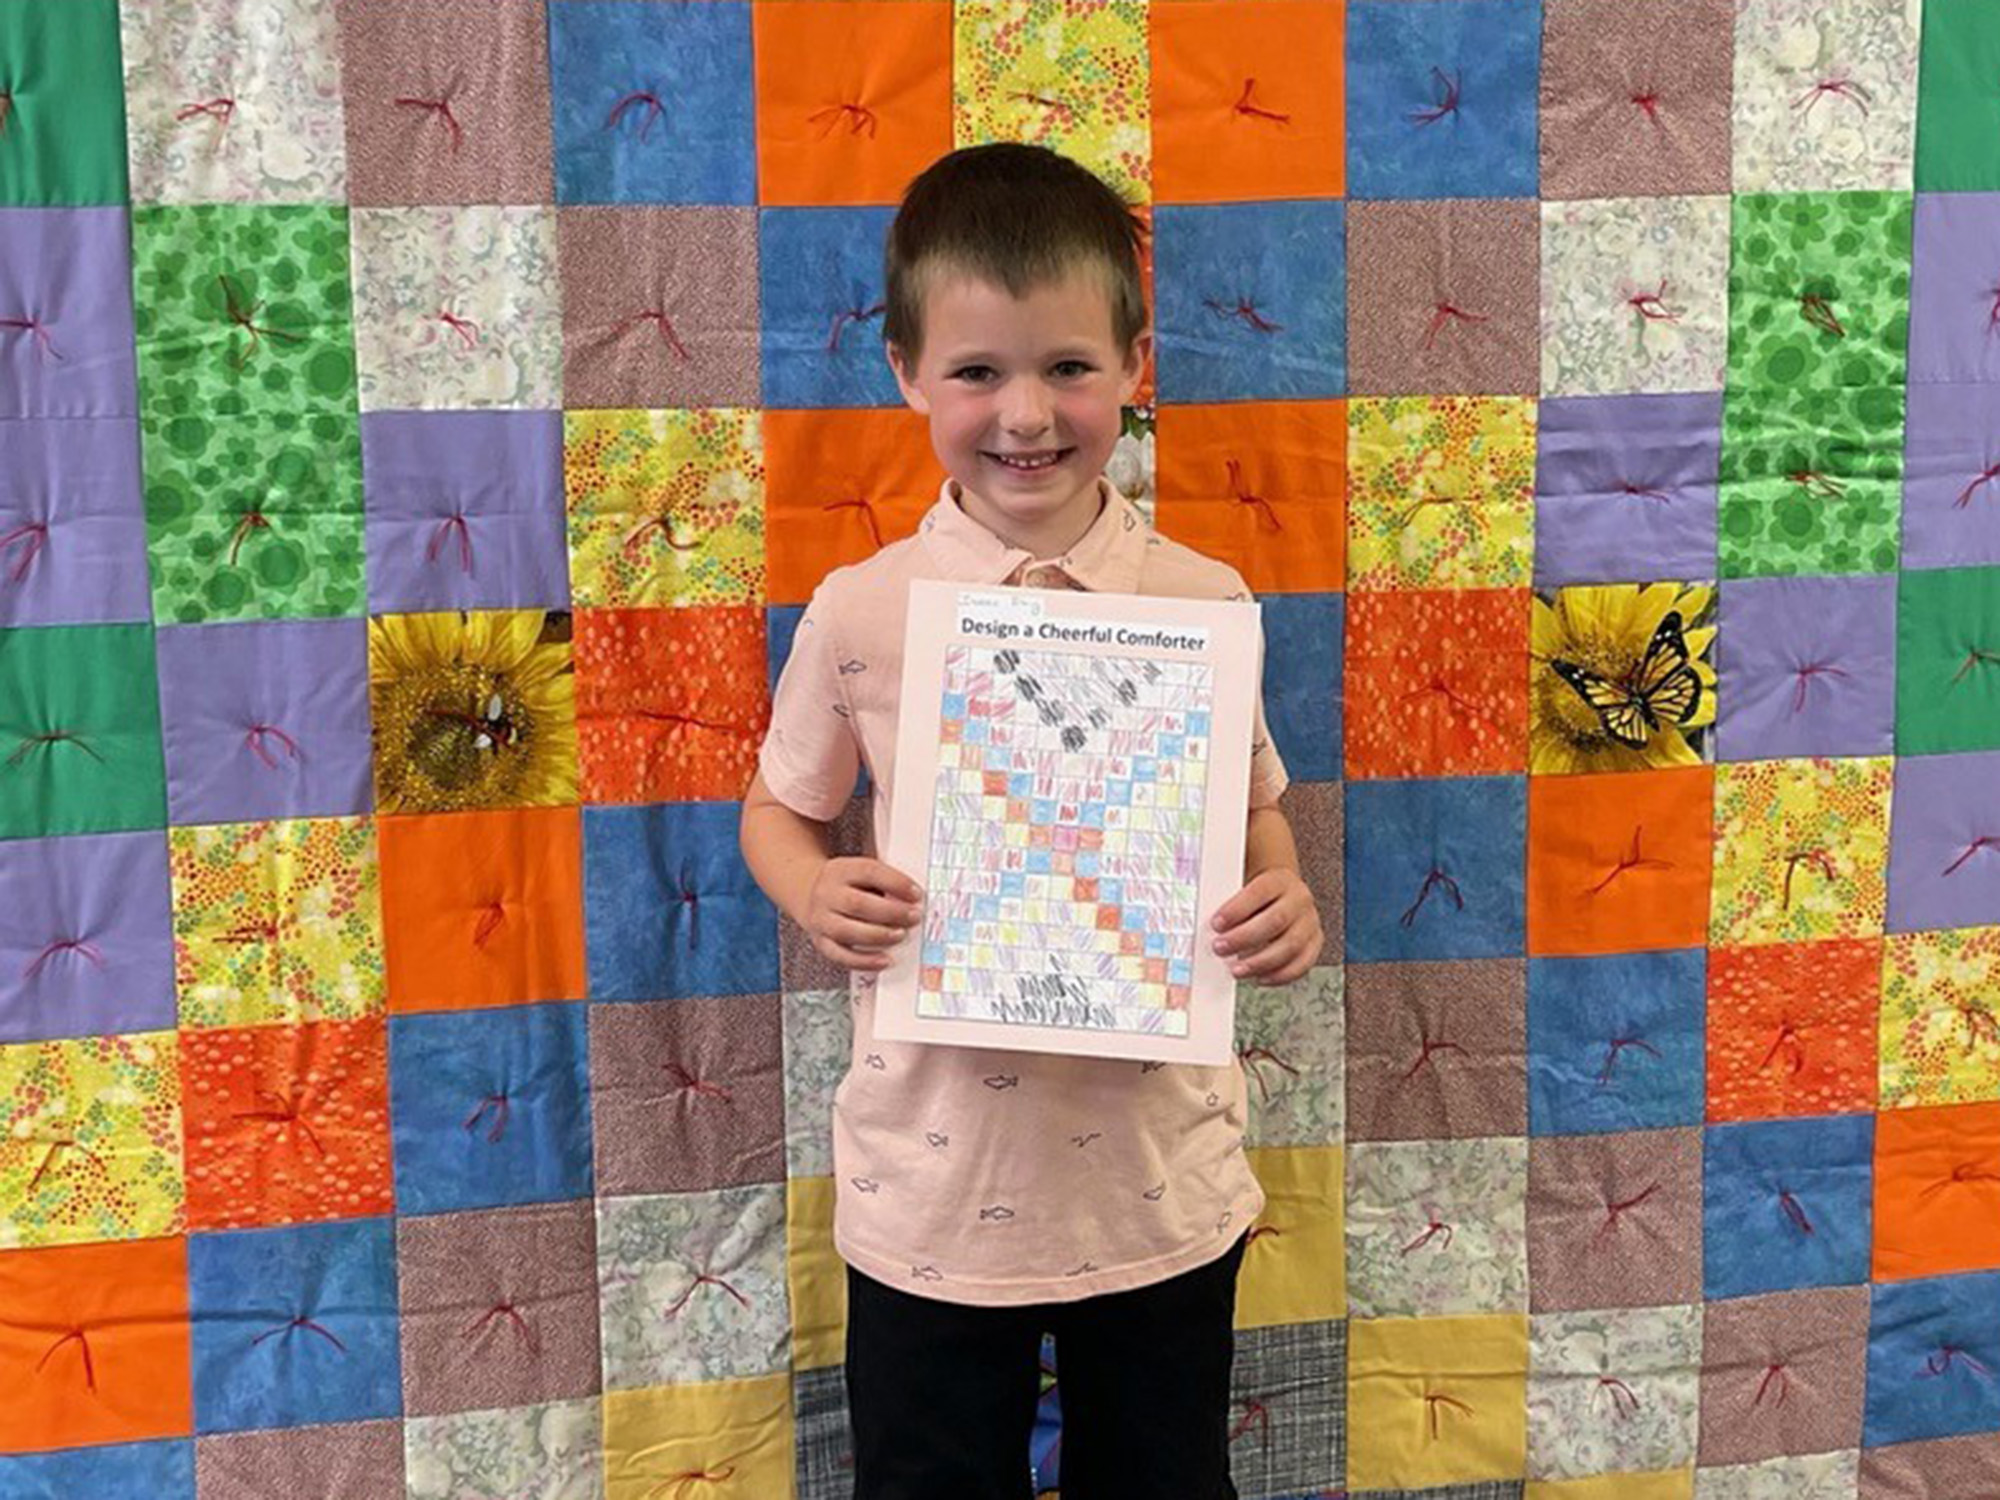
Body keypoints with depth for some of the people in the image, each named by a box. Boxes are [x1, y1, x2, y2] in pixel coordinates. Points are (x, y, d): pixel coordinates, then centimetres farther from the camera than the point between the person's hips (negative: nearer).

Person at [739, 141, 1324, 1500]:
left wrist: (1284, 906, -14)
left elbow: (1254, 813, 7)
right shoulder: (861, 612, -8)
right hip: (934, 1185, 0)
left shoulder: (1204, 603, -6)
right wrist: (820, 898, -16)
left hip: (1162, 1180, 1)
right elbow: (780, 808, 5)